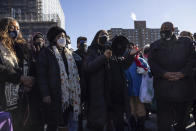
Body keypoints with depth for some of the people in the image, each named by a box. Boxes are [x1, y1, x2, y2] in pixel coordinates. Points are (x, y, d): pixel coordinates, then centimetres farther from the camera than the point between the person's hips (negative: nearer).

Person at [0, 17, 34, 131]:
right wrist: (21, 78, -19)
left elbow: (30, 65, 15)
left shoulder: (22, 46, 17)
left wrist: (30, 80, -2)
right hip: (12, 95, -5)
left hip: (25, 91, 5)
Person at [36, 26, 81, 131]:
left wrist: (77, 93, 13)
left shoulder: (69, 53, 18)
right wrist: (45, 94, -15)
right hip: (54, 96, -5)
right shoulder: (46, 53, -1)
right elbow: (41, 75, -7)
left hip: (69, 95, 5)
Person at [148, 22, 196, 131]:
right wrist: (164, 74, -15)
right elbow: (152, 63, -1)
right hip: (163, 88, -1)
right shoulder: (155, 46, 10)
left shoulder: (186, 42, 11)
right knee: (163, 119, 4)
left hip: (183, 87, 1)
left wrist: (182, 73, -14)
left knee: (182, 115, 15)